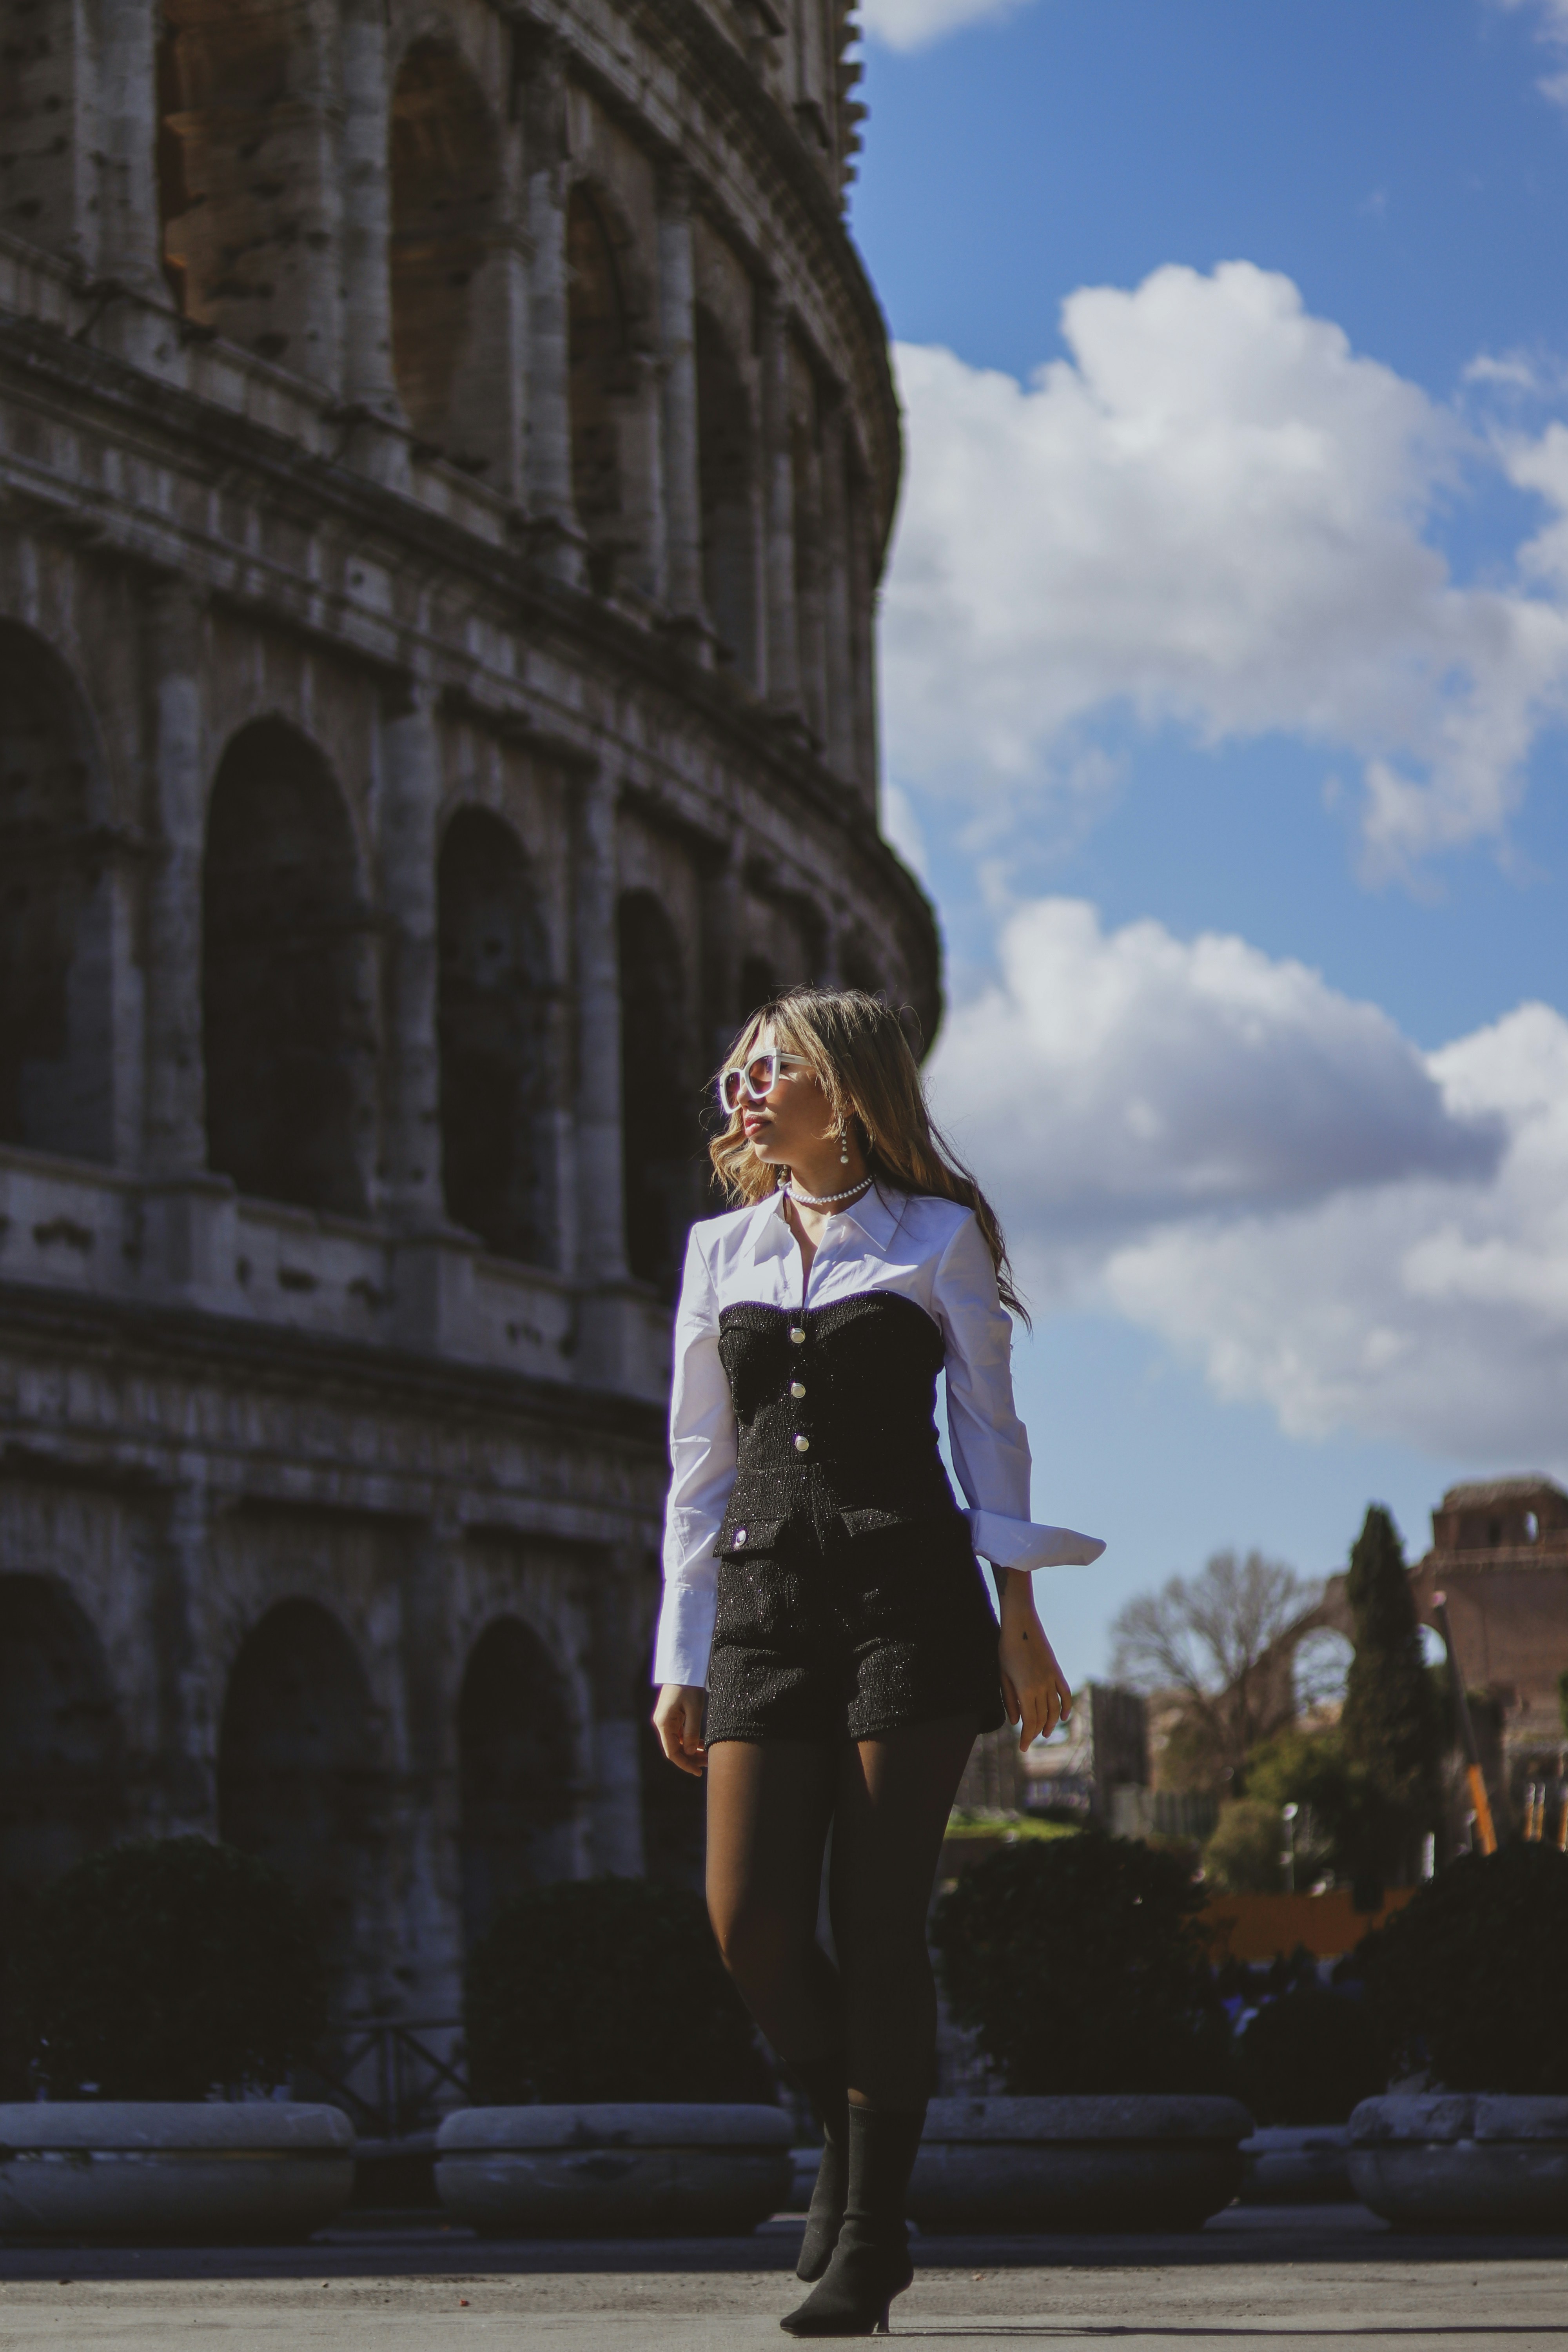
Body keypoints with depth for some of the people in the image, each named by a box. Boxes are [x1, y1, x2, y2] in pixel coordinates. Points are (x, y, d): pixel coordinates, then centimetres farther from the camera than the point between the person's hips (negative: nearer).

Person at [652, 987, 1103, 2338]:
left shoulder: (937, 1239, 6)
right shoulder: (722, 1253, 16)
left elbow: (990, 1432, 6)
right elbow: (701, 1467, 16)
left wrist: (1021, 1617, -1)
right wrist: (682, 1659, 11)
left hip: (909, 1592, -3)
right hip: (768, 1603, 3)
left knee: (878, 1922, -6)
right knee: (751, 1922, -7)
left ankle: (868, 2240, 3)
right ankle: (853, 2129, 21)